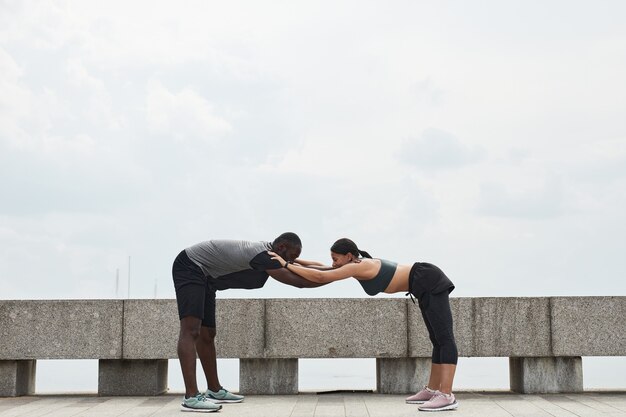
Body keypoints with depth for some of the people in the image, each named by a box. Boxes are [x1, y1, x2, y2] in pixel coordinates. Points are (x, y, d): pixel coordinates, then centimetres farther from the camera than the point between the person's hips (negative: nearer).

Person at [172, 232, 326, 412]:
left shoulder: (269, 252, 3)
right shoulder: (262, 256, -27)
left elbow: (301, 264, 19)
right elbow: (298, 281, -27)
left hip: (204, 276, 11)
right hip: (190, 267, -11)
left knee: (207, 335, 14)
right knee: (191, 331, -22)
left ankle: (214, 390, 24)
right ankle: (191, 397, -31)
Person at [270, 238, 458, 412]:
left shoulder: (358, 267, -15)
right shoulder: (362, 264, 14)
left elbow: (320, 277, -20)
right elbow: (325, 271, 25)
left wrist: (287, 265, -12)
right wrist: (295, 260, 23)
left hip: (430, 284, -11)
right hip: (429, 286, 11)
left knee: (444, 338, -16)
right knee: (438, 339, 13)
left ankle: (447, 396, -22)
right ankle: (432, 390, 21)